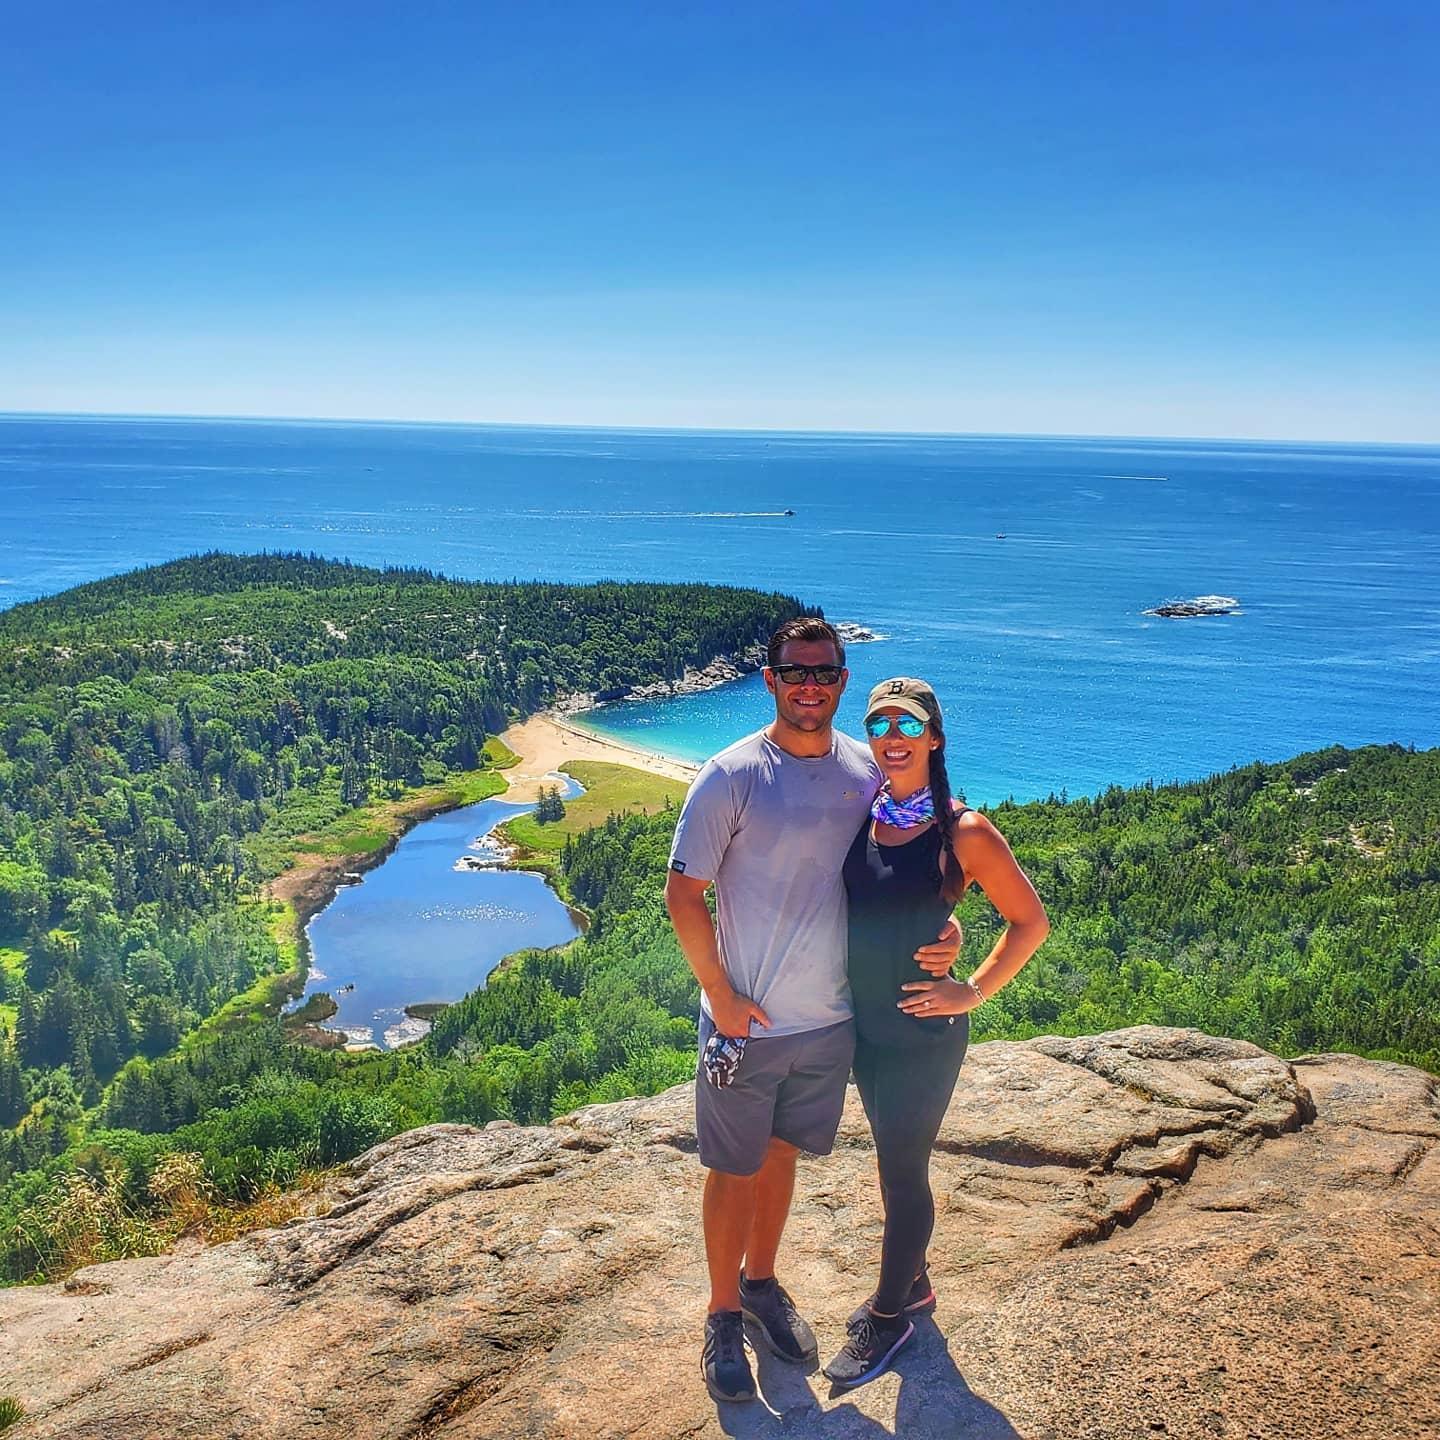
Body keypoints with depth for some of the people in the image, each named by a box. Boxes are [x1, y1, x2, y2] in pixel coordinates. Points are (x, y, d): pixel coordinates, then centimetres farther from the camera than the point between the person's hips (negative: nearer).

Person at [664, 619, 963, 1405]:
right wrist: (723, 997, -13)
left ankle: (761, 1281, 44)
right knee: (735, 1170, 11)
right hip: (747, 1021, -4)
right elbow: (683, 896, -13)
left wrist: (941, 927, -8)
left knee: (781, 1153, 22)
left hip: (831, 1018, 4)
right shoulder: (731, 776, -16)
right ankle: (723, 1315, 31)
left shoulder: (867, 770, -2)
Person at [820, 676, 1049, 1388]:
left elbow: (1030, 920, -8)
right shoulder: (860, 816, -2)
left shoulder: (963, 832, -17)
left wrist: (972, 991, -12)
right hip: (864, 1024, 5)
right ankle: (911, 1283, 41)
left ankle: (889, 1314, 27)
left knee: (903, 1171, 8)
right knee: (896, 1160, 20)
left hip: (923, 1031, -5)